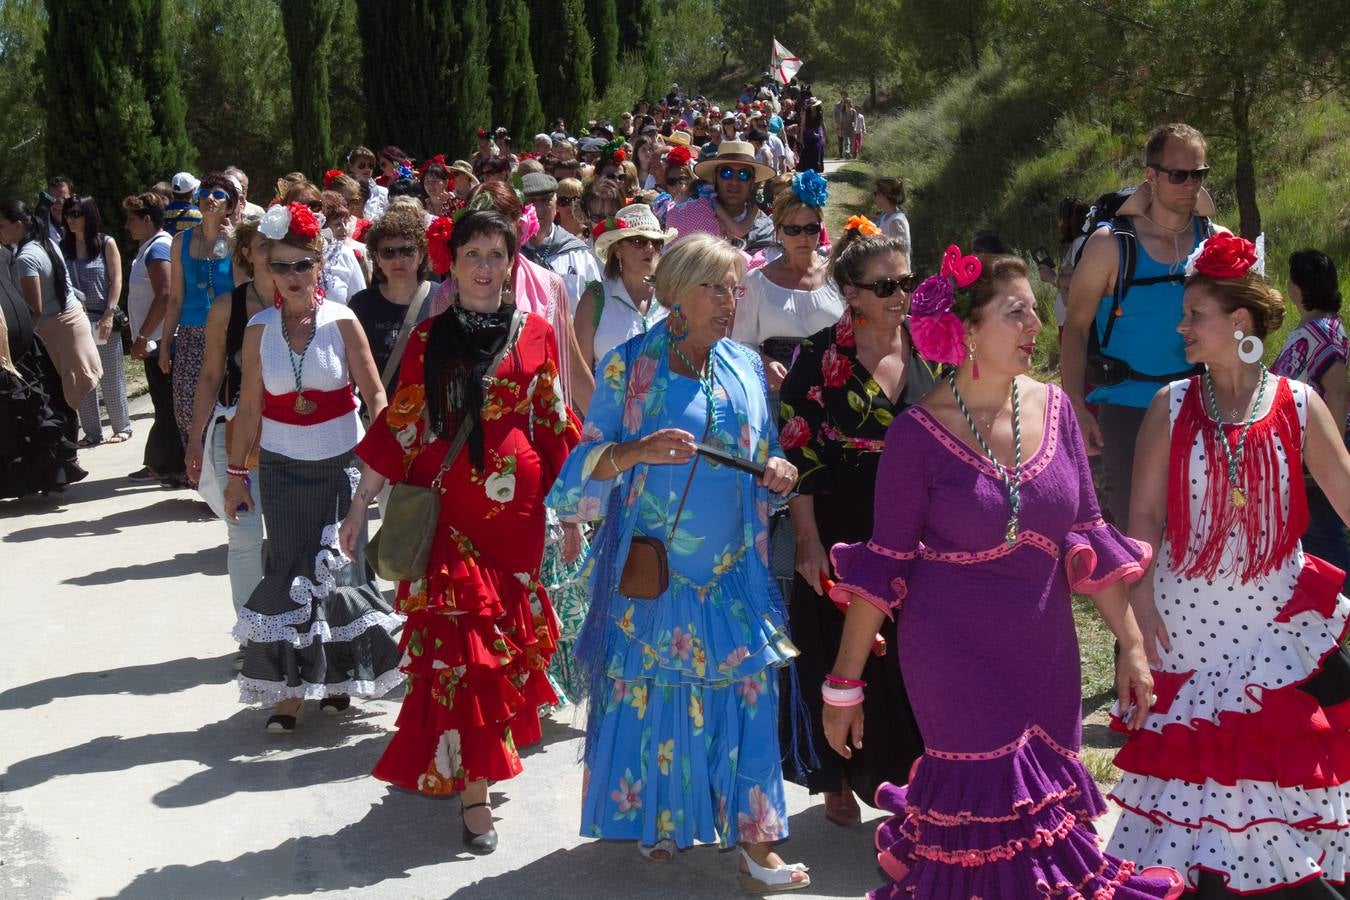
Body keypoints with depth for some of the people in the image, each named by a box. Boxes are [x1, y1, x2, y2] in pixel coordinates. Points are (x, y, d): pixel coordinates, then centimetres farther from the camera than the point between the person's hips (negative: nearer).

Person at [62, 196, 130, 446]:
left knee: (111, 377, 4)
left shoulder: (106, 244, 0)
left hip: (103, 319, -3)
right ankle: (92, 432, 11)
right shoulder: (63, 247, 7)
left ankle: (122, 427, 14)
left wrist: (109, 315, -12)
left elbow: (116, 281, -3)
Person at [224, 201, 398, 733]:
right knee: (288, 573, -2)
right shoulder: (259, 329, 1)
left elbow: (375, 395, -3)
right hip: (282, 466, 1)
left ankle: (339, 675, 23)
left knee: (339, 568, 4)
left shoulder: (342, 321, -4)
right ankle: (289, 690, 4)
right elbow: (249, 407, 5)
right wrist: (236, 472, 5)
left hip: (341, 462, -1)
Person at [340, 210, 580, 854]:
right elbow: (402, 424, 5)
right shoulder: (430, 338, 4)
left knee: (506, 630, 7)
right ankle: (472, 791, -1)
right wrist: (361, 505, 2)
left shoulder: (535, 334, 5)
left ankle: (457, 763, 29)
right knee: (458, 636, -6)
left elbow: (553, 424, 9)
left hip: (515, 506, 1)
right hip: (444, 508, -1)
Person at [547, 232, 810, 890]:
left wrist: (778, 471, -6)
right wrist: (636, 451, -26)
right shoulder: (630, 366, -4)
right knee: (649, 692, 5)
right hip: (652, 566, -3)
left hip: (733, 572, 3)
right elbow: (588, 460, -6)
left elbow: (763, 457, 17)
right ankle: (652, 818, 26)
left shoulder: (746, 368, 8)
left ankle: (754, 841, 3)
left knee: (746, 695, -2)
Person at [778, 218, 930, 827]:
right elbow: (796, 453, -8)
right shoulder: (820, 357, -8)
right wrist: (808, 541, -11)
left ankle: (912, 776, 21)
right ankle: (842, 780, 24)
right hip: (843, 532, -3)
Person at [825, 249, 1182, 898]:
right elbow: (883, 563, -7)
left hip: (1044, 650, 5)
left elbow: (1088, 537, 9)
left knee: (1047, 794, 10)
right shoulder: (919, 432, -11)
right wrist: (844, 683, -6)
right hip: (953, 659, -5)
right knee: (991, 825, -1)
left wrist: (1131, 643, 8)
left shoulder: (1052, 408, 2)